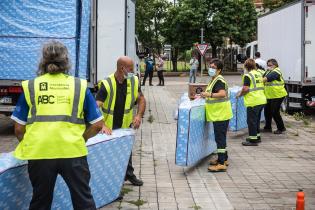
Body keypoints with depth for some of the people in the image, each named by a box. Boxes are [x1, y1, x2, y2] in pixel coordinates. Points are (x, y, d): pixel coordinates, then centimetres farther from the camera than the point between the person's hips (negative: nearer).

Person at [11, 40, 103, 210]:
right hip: (73, 151, -1)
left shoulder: (30, 86, 6)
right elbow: (97, 125, 5)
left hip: (39, 153, 1)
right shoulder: (80, 85, 6)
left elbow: (19, 129, 6)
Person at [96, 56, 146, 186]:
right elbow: (97, 106, -28)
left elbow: (141, 99, 6)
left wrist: (139, 115, -11)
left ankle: (129, 174, 39)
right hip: (108, 127, -5)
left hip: (125, 125, 5)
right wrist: (102, 125, -40)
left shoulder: (133, 81, -6)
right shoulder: (107, 84, -23)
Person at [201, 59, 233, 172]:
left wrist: (209, 95, -40)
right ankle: (223, 159, 29)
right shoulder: (214, 80, 16)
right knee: (220, 137, 18)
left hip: (221, 115, -11)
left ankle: (221, 164, -6)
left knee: (220, 138, -8)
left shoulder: (219, 81, -16)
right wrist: (204, 95, 18)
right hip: (218, 115, 11)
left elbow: (222, 94, -33)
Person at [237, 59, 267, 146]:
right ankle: (257, 136, 30)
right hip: (261, 100, 8)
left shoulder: (248, 75, -12)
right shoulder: (259, 74, 11)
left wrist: (240, 94, -3)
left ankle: (253, 140, 3)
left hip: (253, 102, -8)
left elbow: (245, 89, -20)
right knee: (257, 119, 20)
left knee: (251, 120, 0)